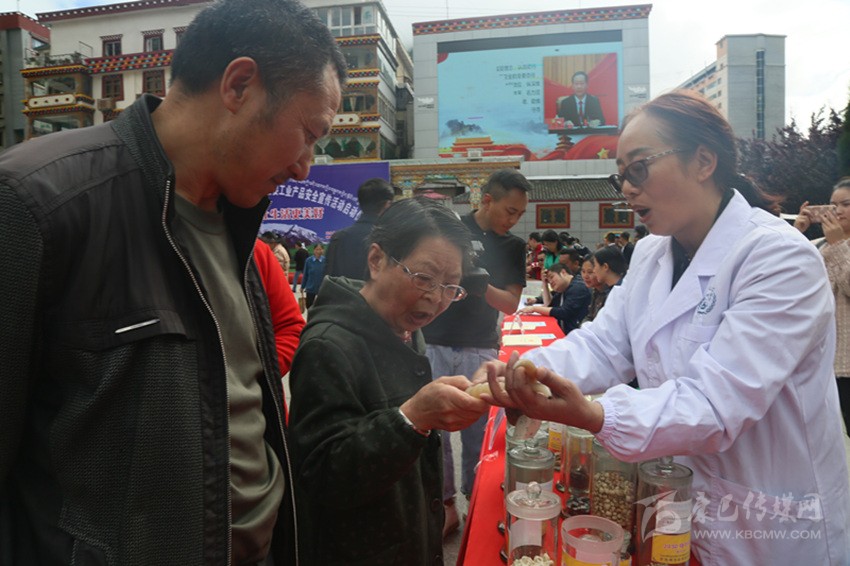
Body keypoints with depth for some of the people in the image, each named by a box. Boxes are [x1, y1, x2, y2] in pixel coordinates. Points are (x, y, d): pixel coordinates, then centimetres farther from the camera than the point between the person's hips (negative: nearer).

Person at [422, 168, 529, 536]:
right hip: (434, 345, -1)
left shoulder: (513, 246, 8)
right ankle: (445, 505, 17)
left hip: (480, 350, 2)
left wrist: (481, 286, -15)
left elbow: (512, 304, 3)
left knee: (478, 430, 5)